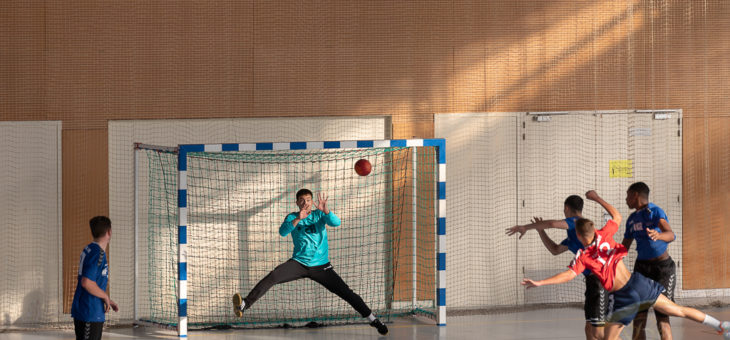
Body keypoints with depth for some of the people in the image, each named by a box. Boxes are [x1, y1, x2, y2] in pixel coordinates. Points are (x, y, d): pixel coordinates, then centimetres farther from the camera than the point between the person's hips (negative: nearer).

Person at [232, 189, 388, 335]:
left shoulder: (319, 214, 3)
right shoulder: (292, 217, 4)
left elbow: (336, 222, -15)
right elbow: (282, 232, -16)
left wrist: (325, 211, -34)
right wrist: (298, 219, -31)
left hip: (321, 266, 0)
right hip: (299, 263, 0)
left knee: (346, 293, -4)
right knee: (272, 277, -25)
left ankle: (373, 319, 9)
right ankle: (243, 306, -31)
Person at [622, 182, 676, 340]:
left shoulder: (655, 211, -11)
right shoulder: (632, 219, 11)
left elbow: (671, 235, -29)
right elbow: (624, 247, 22)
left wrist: (658, 235, -51)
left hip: (662, 267, -7)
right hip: (641, 267, 7)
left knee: (662, 315, -13)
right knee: (638, 315, 3)